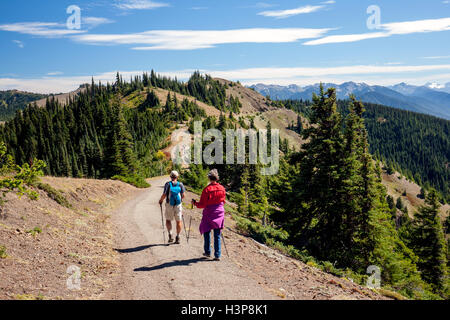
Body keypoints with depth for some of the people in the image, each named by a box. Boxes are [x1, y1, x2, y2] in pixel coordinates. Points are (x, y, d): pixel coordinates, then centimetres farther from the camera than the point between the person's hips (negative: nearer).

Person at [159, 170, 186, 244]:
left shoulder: (168, 184, -7)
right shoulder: (180, 184, -3)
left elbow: (164, 195, -11)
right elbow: (183, 195, -3)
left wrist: (161, 200, 8)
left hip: (169, 205, -1)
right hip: (178, 204, 1)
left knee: (168, 220, 17)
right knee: (178, 221, 9)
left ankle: (170, 234, 3)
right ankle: (177, 237, 9)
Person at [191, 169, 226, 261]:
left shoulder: (207, 189, -16)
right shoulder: (222, 188, -3)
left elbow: (202, 205, -14)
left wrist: (195, 203, 4)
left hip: (209, 214, -3)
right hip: (219, 213, 3)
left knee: (206, 232, 17)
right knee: (217, 235, 8)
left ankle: (208, 252, 25)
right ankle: (217, 255, 7)